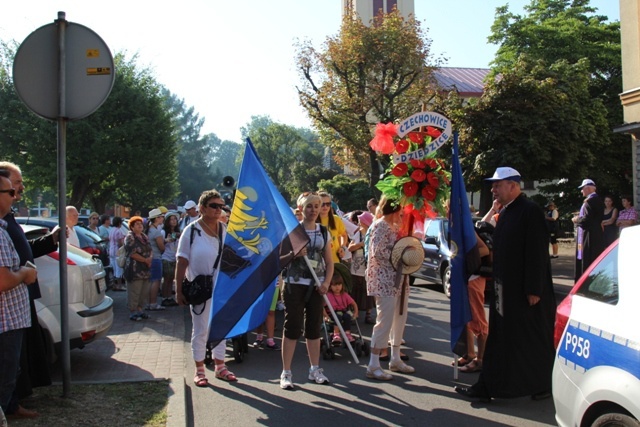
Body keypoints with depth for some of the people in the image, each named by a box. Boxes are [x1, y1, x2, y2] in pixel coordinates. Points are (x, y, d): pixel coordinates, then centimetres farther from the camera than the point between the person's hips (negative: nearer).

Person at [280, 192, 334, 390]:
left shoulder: (324, 232, 8)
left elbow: (329, 262, 9)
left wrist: (326, 283, -6)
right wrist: (294, 254, -22)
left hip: (316, 286, 4)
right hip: (294, 284, -3)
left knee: (314, 328, 10)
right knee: (292, 327, -3)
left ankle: (315, 369, 23)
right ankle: (286, 372, 4)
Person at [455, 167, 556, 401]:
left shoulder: (531, 211, -15)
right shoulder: (505, 213, 12)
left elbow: (537, 253, -19)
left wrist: (534, 290, -20)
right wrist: (496, 281, 15)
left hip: (527, 291, -9)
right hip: (506, 289, 9)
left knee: (534, 339, 7)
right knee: (500, 337, 10)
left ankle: (542, 386, 24)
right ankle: (488, 386, 15)